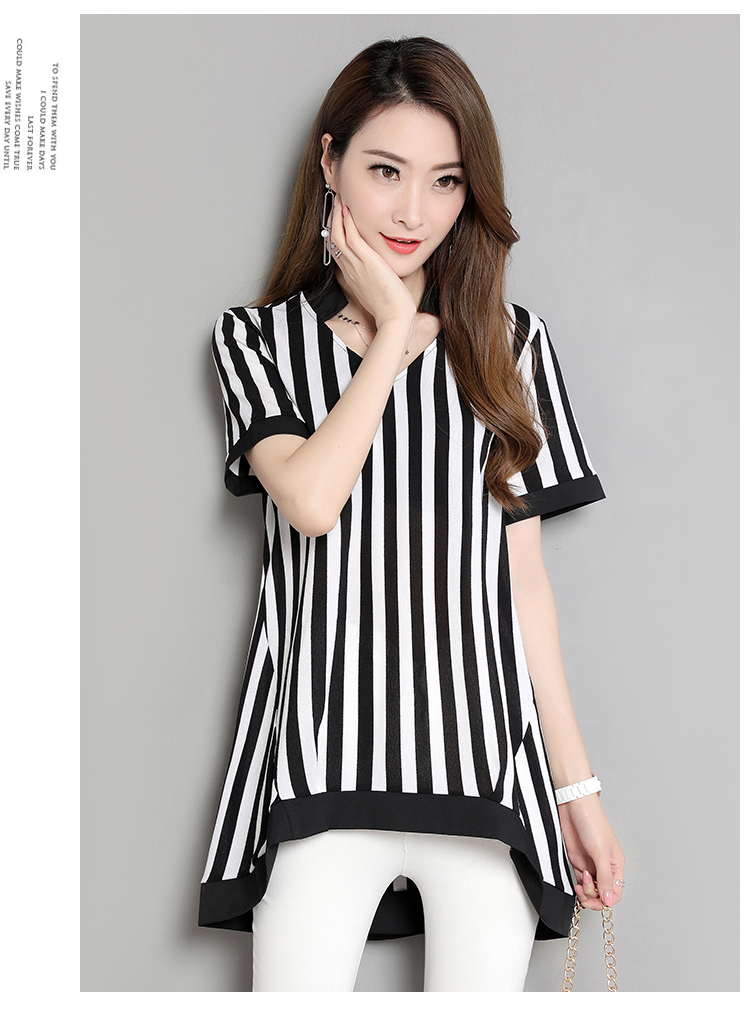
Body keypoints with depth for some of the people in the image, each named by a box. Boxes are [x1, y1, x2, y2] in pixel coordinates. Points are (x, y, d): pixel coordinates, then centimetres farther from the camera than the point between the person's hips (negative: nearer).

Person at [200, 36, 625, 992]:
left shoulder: (509, 342, 11)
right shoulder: (259, 337, 8)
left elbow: (524, 574, 10)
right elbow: (311, 498, -13)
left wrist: (577, 784, 9)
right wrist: (394, 326, -3)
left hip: (489, 769, 2)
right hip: (322, 766, -1)